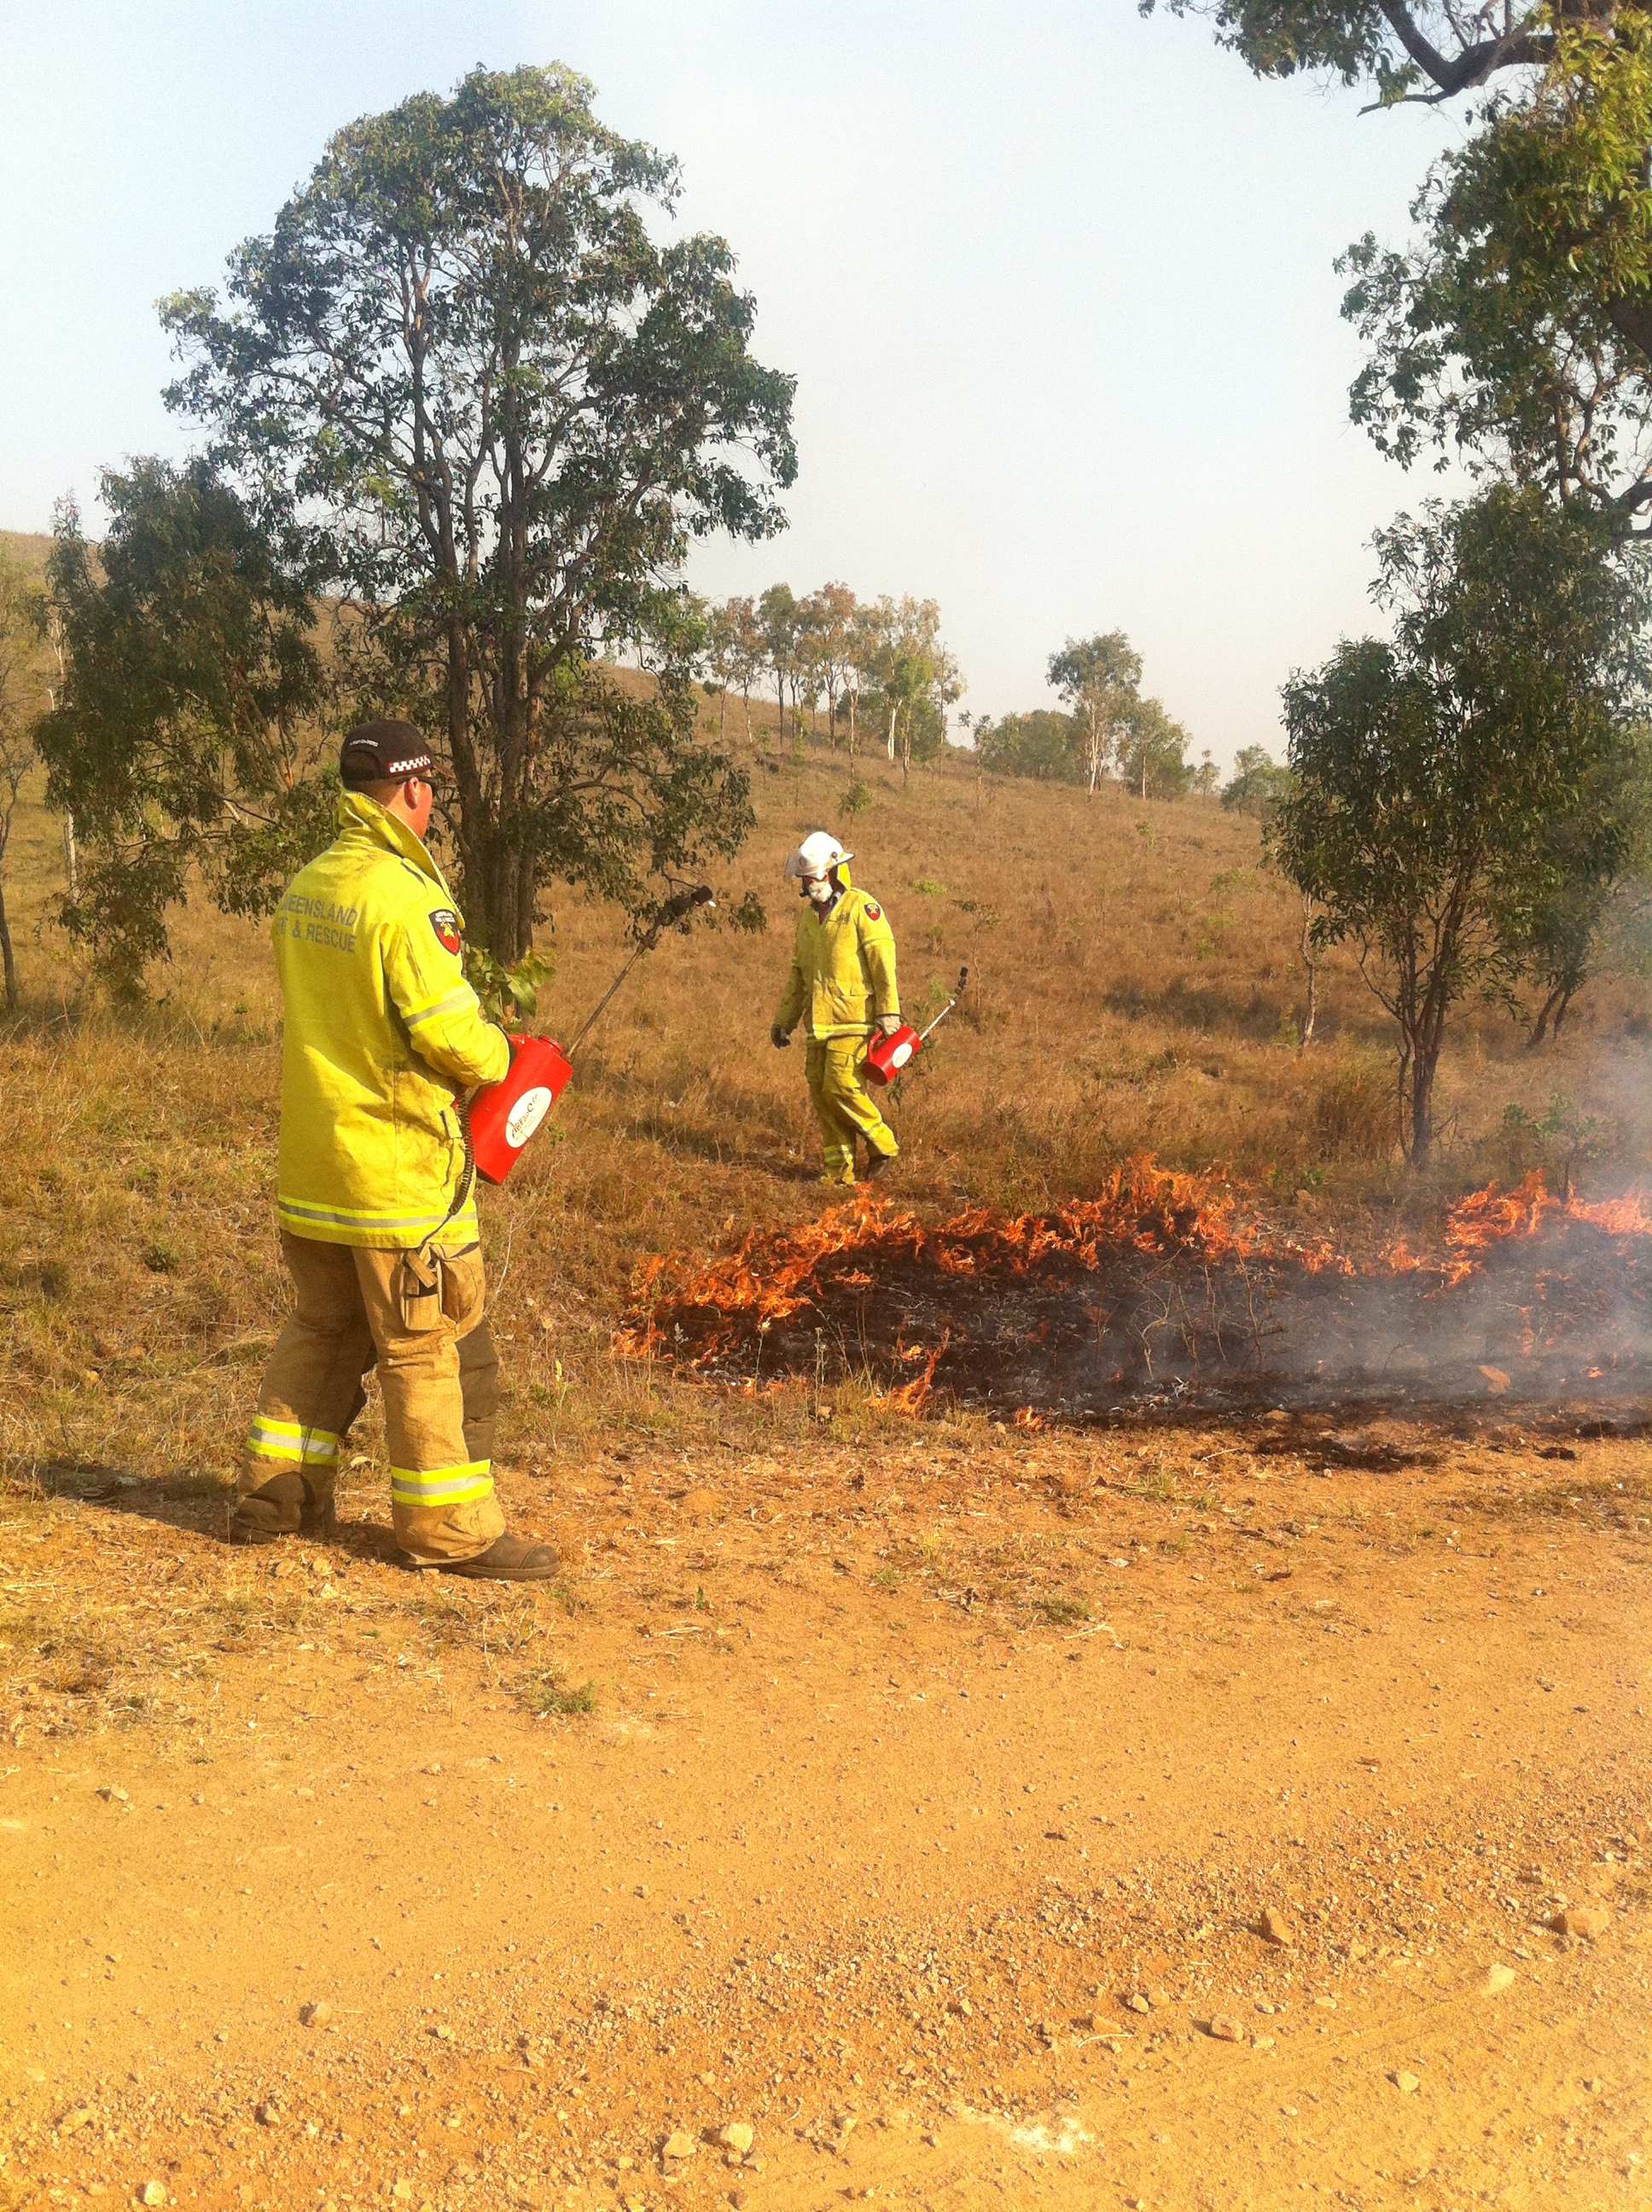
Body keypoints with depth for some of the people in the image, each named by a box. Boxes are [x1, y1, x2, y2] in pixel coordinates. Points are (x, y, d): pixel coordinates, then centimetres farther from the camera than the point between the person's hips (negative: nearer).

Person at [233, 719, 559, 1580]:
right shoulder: (406, 895, -19)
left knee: (322, 1329, 21)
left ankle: (272, 1492, 28)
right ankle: (450, 1530, 9)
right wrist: (498, 1059, -2)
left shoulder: (305, 889, 8)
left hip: (311, 1162, 8)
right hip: (396, 1162, -8)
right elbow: (446, 1028, -21)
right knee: (432, 1347, 1)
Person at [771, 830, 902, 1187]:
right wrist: (784, 1020, 22)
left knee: (841, 1086, -15)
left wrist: (888, 1013, -18)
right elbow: (797, 973, 24)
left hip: (854, 1021, -8)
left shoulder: (861, 909, -7)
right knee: (821, 1091, 5)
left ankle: (883, 1143, 6)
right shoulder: (808, 916, 17)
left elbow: (883, 965, -12)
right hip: (819, 1023, 8)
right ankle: (840, 1171, 12)